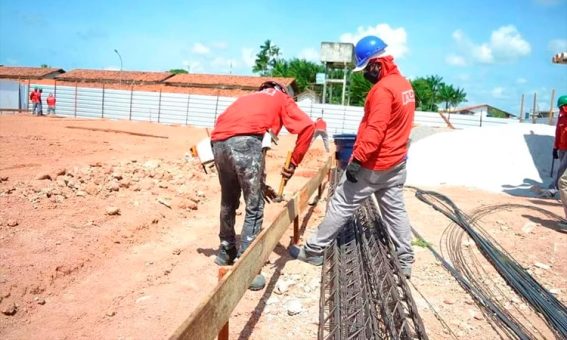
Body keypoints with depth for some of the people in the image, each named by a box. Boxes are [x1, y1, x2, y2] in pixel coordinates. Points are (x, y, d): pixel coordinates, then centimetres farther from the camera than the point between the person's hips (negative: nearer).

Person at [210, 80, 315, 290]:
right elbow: (307, 126, 4)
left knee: (228, 202, 24)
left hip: (218, 142, 6)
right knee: (254, 208, 3)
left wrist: (257, 183, 34)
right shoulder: (282, 99, 25)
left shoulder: (248, 99, 40)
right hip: (245, 141, -6)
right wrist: (293, 163, 9)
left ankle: (225, 252, 38)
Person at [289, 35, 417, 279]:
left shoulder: (383, 89, -19)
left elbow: (374, 130, -26)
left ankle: (313, 251, 10)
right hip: (396, 162, 9)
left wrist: (357, 159, -26)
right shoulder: (404, 84, 10)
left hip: (373, 164, -9)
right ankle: (405, 262, 19)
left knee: (341, 206, 0)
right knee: (395, 210, 13)